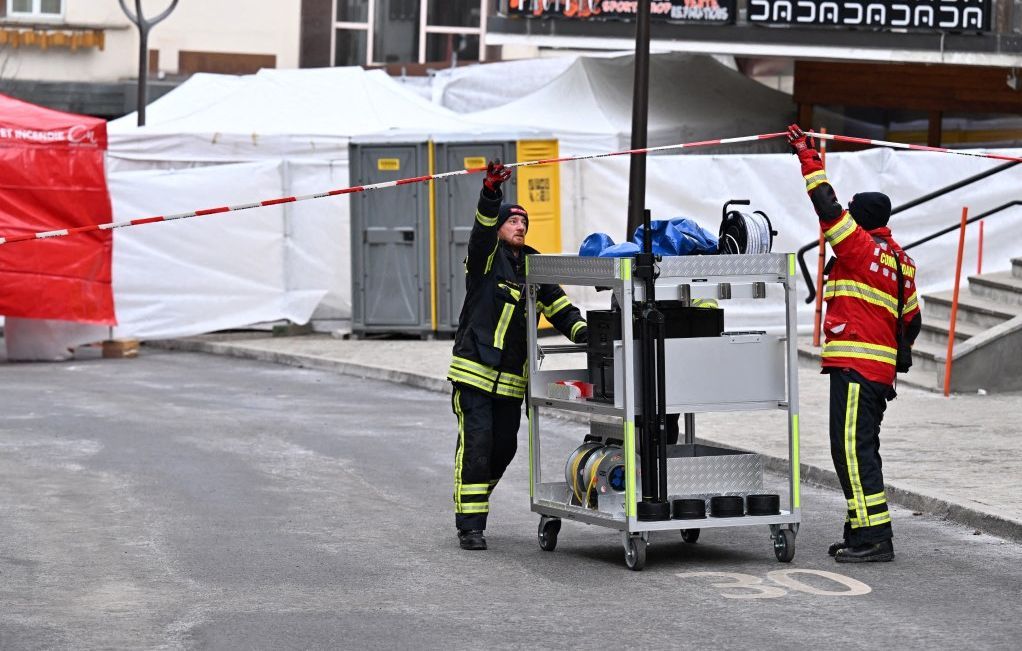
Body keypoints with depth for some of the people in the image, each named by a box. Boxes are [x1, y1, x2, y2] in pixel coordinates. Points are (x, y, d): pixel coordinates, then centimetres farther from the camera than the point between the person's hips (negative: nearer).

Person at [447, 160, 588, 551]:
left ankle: (474, 501, 33)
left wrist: (583, 332, -6)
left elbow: (557, 305, 11)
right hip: (474, 370, -6)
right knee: (476, 445, -10)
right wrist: (491, 192, -37)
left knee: (504, 448, 10)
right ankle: (470, 525, -6)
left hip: (511, 379, 6)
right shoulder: (486, 258, -1)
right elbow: (483, 230, -20)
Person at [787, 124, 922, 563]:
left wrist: (809, 159, -1)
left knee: (852, 449, -11)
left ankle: (873, 536, -16)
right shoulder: (900, 260, 18)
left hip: (856, 367, -10)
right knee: (861, 450, 15)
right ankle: (862, 533, 19)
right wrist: (897, 359, 27)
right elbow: (911, 319, 21)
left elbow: (829, 210, -10)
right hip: (881, 370, 10)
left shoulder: (863, 247, -8)